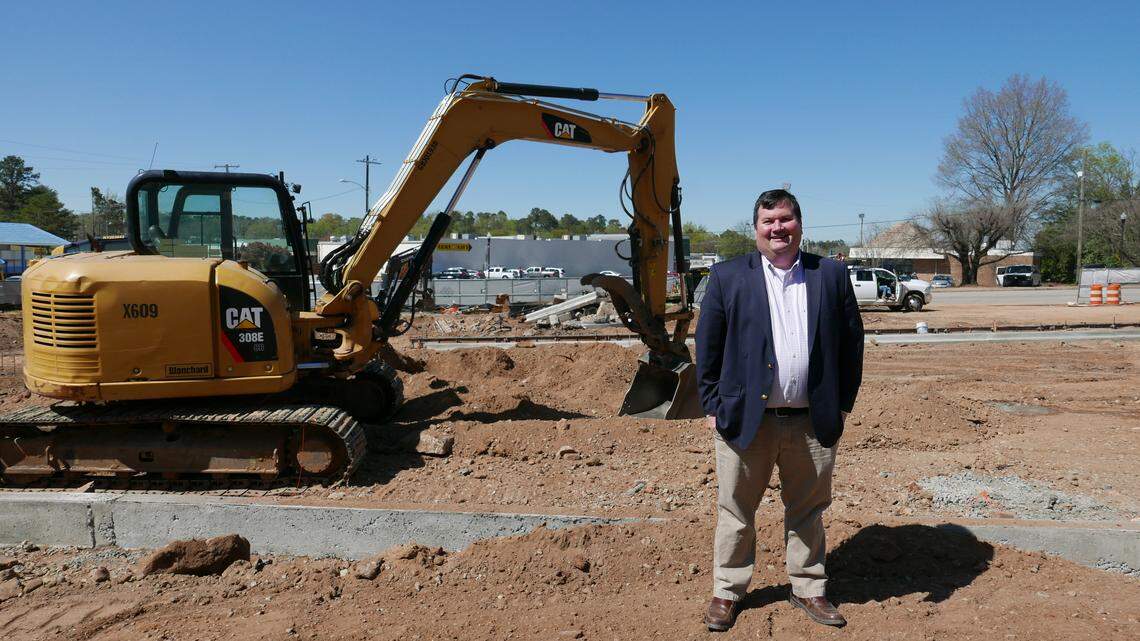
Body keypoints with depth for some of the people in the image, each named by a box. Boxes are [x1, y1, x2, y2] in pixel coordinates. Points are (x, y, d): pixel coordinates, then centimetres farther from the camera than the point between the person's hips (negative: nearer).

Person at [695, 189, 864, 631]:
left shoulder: (832, 275, 5)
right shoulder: (728, 276, 0)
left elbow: (852, 342, 7)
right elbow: (707, 347, 0)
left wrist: (843, 403, 4)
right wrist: (713, 406, -3)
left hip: (814, 422, 2)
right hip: (745, 417, -1)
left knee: (808, 511, 16)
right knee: (735, 511, 9)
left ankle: (808, 589, 33)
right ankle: (727, 592, 25)